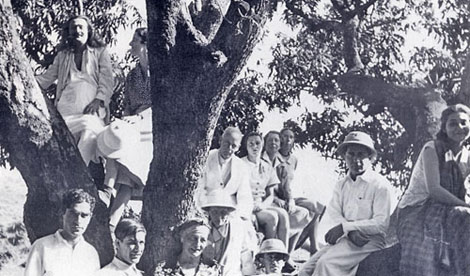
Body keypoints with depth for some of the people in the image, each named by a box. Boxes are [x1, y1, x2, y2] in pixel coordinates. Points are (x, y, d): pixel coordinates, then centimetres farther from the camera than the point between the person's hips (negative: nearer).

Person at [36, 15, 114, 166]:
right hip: (66, 109, 3)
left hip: (91, 109, -3)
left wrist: (98, 100, -10)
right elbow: (46, 78, 23)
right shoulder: (62, 55, 26)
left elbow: (107, 80, 7)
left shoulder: (100, 52, 16)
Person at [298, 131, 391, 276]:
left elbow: (381, 223, -12)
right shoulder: (341, 185, 17)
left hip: (369, 241, -6)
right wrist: (352, 232, -19)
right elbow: (333, 213, 2)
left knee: (326, 263, -29)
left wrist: (345, 227, -19)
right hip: (345, 238, 6)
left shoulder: (380, 184, -3)